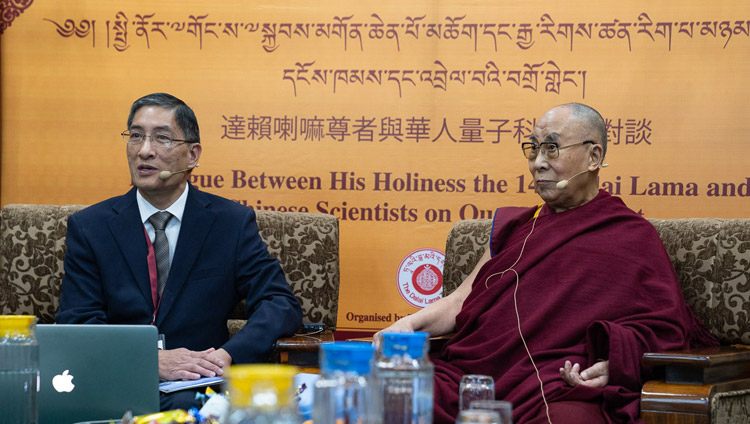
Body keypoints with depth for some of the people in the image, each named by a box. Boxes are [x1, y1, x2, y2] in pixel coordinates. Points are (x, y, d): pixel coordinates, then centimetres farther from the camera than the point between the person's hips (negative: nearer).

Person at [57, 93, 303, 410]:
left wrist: (228, 355, -19)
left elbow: (281, 304, 2)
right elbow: (77, 323, 0)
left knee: (189, 405, -37)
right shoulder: (88, 227, 9)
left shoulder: (232, 222, 8)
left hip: (202, 384, -1)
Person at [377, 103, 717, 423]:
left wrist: (614, 363, -16)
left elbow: (663, 326, 4)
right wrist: (408, 325, 5)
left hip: (561, 393, -4)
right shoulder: (515, 226, 29)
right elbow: (463, 301, 25)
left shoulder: (633, 237, 12)